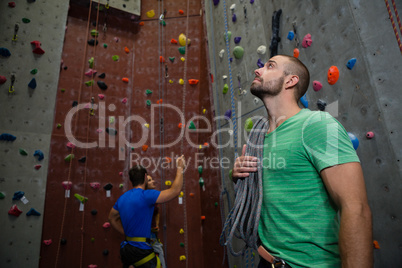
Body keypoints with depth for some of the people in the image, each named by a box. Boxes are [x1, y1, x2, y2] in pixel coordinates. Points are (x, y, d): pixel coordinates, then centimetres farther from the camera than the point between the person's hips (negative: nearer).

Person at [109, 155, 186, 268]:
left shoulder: (122, 198, 5)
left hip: (125, 249, 8)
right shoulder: (145, 195, -19)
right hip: (141, 250, -8)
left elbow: (112, 218, 21)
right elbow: (174, 191, -22)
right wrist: (180, 168, -10)